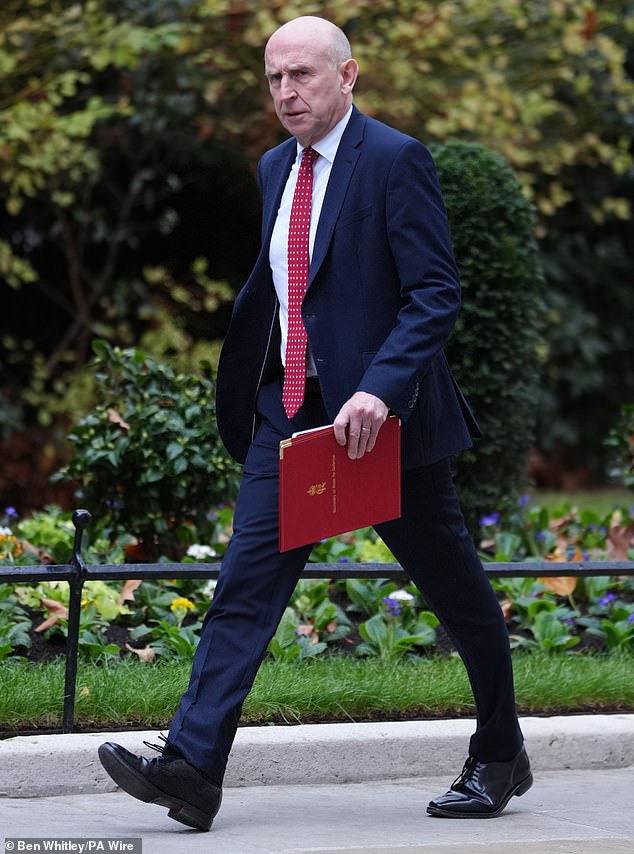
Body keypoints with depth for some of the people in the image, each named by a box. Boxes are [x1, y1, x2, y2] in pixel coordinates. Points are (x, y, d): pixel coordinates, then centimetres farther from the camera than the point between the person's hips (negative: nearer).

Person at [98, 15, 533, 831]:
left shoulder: (395, 159, -11)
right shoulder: (275, 168, 11)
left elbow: (435, 293, -16)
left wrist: (380, 388, -27)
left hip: (378, 412, -6)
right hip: (289, 405, 6)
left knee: (454, 587, 8)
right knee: (247, 576, -6)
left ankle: (500, 757, 26)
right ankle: (190, 766, -13)